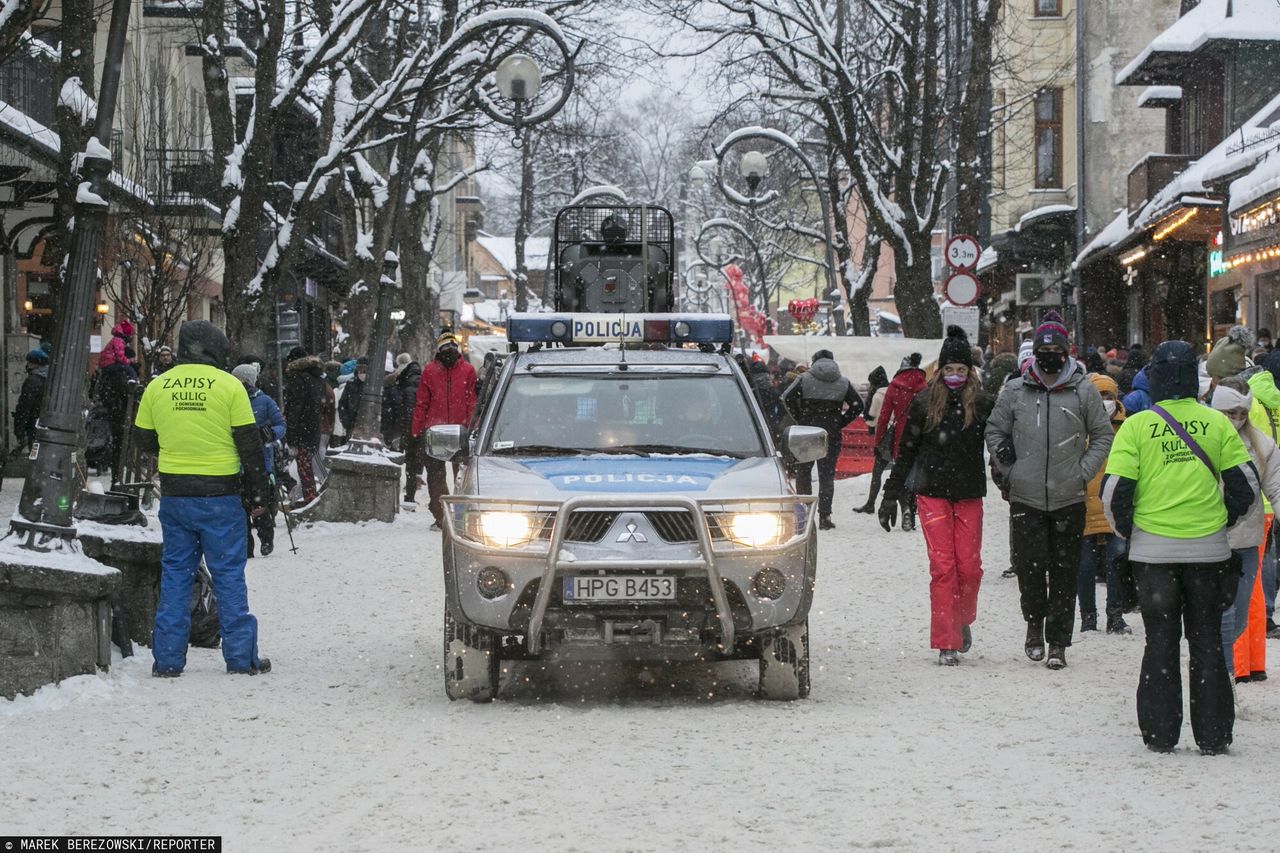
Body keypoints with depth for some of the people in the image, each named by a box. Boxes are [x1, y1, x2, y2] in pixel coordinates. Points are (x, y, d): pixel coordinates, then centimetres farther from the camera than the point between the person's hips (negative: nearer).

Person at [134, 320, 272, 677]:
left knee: (175, 571, 10)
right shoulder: (229, 385, -5)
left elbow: (144, 440, 11)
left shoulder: (157, 387, 4)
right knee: (228, 573, 4)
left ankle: (168, 657, 8)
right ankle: (241, 656, 6)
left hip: (174, 495, 3)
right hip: (220, 495, -3)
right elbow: (249, 444, -4)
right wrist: (258, 493, 5)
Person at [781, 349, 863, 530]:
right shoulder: (843, 384, 3)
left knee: (803, 472, 13)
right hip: (831, 436, 1)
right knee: (827, 475, 3)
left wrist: (800, 419, -4)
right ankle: (824, 516, -3)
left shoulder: (805, 380, -2)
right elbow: (858, 405, 0)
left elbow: (787, 397, -12)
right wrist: (840, 423, 3)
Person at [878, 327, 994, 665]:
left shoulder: (982, 404, 2)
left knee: (969, 566, -1)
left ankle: (962, 621, 27)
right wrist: (891, 495, 7)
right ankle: (947, 643, -4)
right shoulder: (924, 403, 1)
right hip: (932, 494, -1)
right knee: (943, 566, -6)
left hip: (969, 495, 1)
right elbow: (906, 452, 7)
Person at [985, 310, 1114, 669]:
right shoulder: (1015, 391, 4)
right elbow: (995, 431, 15)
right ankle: (1035, 622, 20)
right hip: (1025, 497, 0)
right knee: (1029, 565, -5)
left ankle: (1057, 641, 9)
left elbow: (1103, 435, 9)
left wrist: (1084, 472, -1)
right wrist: (1010, 469, 3)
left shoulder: (1084, 391, 1)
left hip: (1069, 499, 0)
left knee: (1064, 572, 2)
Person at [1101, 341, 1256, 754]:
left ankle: (1160, 733, 9)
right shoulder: (1217, 423, -1)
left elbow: (1115, 490, -8)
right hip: (1208, 549, 1)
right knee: (1207, 641, 10)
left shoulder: (1137, 426, -6)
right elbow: (1245, 483, 0)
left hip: (1153, 547, -1)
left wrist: (1126, 532, 9)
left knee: (1160, 640, 9)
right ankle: (1212, 734, 8)